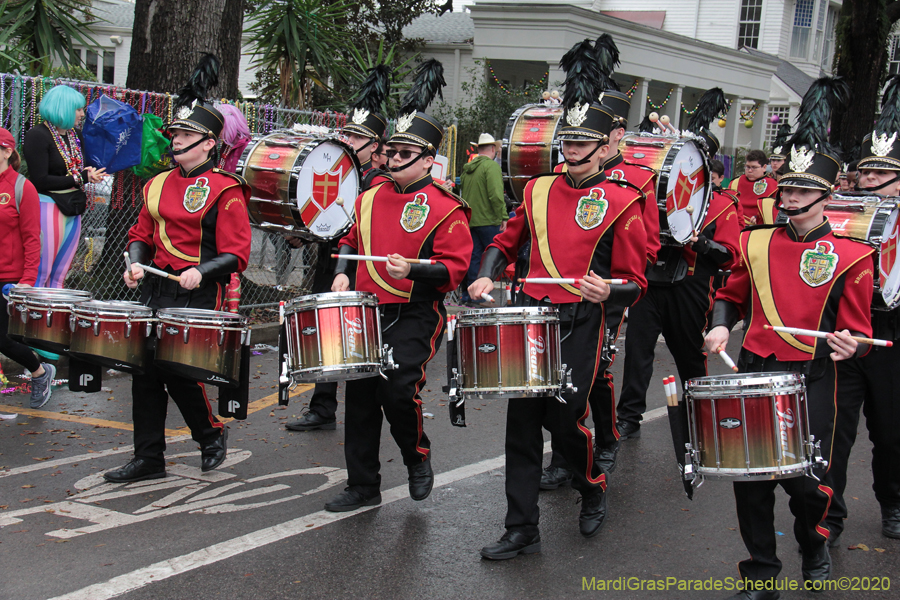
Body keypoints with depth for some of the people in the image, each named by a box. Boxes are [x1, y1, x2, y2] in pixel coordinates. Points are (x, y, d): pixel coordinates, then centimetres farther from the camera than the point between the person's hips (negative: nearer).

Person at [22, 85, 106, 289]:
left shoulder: (75, 136, 15)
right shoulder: (37, 136, -8)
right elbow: (40, 181, -15)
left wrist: (90, 173, 3)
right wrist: (81, 178, -12)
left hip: (73, 209, 8)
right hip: (48, 208, -8)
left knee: (58, 278, 8)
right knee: (40, 276, -8)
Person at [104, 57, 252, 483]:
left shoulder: (224, 190, -8)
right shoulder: (159, 185, 11)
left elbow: (236, 255, -11)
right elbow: (142, 234, 19)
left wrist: (201, 272, -24)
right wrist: (136, 264, 0)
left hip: (199, 294, -6)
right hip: (157, 289, 7)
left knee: (178, 370, -9)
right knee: (146, 370, 5)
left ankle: (211, 434, 19)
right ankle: (149, 459, 16)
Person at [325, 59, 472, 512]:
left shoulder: (444, 208, -7)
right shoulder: (371, 198, 10)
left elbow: (454, 268, -12)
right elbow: (352, 240, 24)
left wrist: (413, 269, -26)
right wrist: (342, 273, 6)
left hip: (416, 316, -6)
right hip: (368, 310, 6)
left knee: (397, 386, -18)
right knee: (359, 394, 6)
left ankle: (418, 459, 13)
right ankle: (363, 487, 20)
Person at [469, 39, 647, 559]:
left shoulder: (622, 202, -4)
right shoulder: (539, 190, 8)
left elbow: (634, 282, -4)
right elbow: (508, 242, 20)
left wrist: (608, 293, -25)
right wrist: (487, 277, 2)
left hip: (581, 326, -4)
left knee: (565, 420, -2)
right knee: (522, 423, 4)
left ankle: (594, 490, 32)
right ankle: (523, 531, 14)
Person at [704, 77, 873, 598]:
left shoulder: (851, 258, -4)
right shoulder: (757, 243, 5)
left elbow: (857, 331, -1)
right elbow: (731, 296, 19)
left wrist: (849, 345, -23)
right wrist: (721, 326, -1)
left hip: (811, 380, -3)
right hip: (755, 371, 3)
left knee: (806, 481, -2)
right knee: (750, 478, 4)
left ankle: (815, 545, 34)